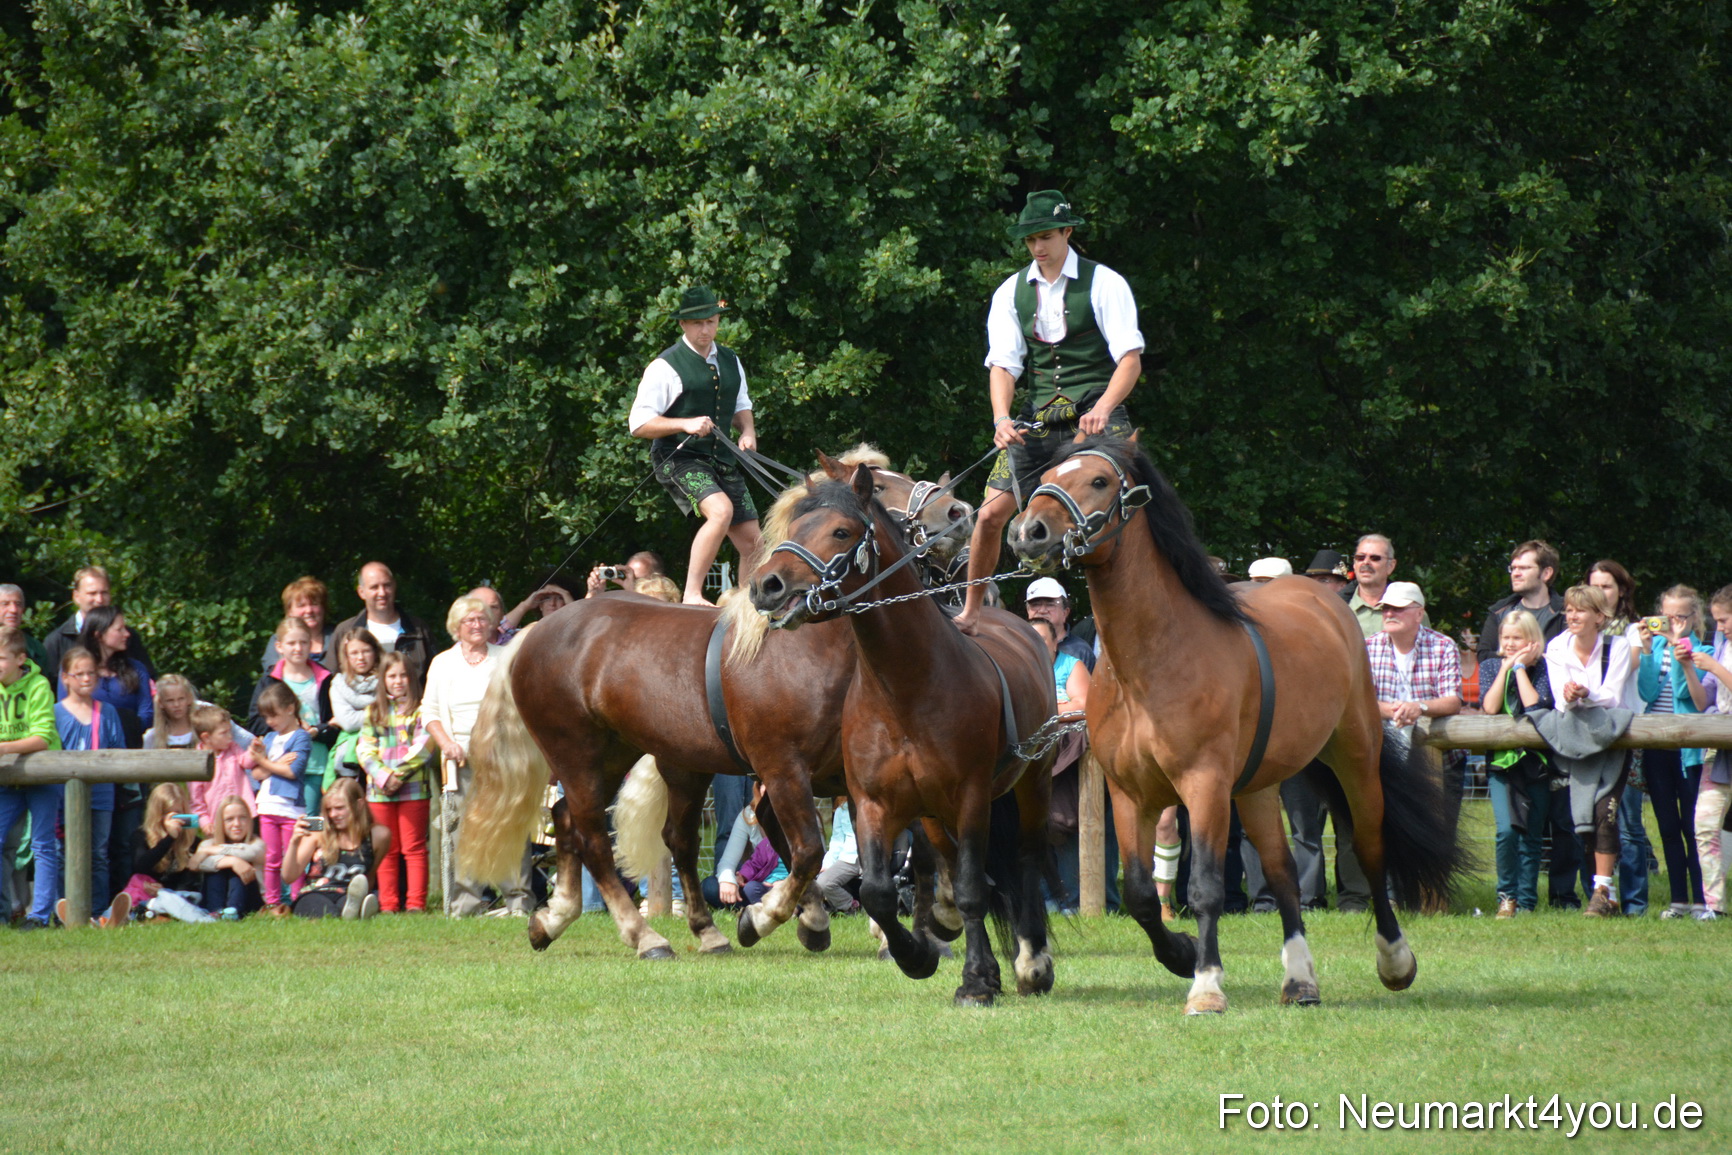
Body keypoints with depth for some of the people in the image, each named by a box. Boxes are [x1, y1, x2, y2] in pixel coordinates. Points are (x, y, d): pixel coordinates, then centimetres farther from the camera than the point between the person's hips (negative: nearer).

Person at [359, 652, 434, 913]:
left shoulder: (420, 709, 3)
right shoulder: (373, 712, 13)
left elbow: (424, 746, -6)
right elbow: (365, 749, 5)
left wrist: (399, 774, -13)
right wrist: (383, 776, -10)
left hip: (413, 789, -3)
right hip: (380, 790, 3)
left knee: (414, 848, -2)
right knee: (387, 850, 6)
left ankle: (415, 902, -2)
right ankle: (388, 904, 8)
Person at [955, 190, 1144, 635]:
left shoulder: (1104, 284, -5)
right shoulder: (1011, 293, 7)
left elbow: (1130, 358, -12)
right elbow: (1002, 364, 1)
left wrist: (1102, 410, -29)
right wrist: (1001, 418, -18)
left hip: (1095, 417, -3)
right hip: (1037, 418, 3)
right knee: (991, 514, -1)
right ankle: (969, 613, 15)